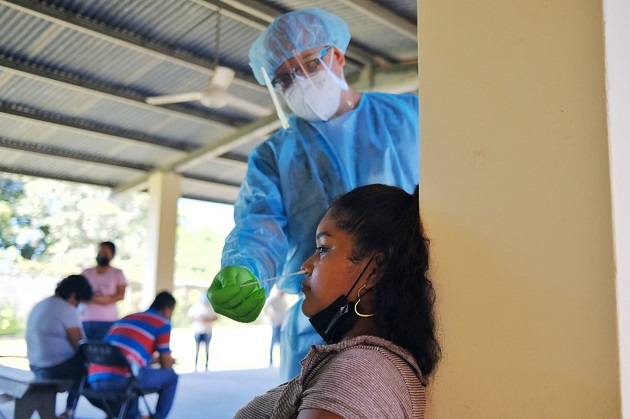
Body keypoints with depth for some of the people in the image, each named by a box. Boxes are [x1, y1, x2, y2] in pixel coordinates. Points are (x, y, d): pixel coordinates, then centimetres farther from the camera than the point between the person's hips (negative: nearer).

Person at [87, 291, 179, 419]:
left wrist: (154, 359, 52)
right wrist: (171, 360, 34)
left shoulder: (126, 318, 28)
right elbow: (166, 364, 10)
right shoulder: (163, 323, 7)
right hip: (123, 378, -7)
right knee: (171, 376, 15)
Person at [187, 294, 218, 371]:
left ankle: (206, 366, 12)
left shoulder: (211, 306, -3)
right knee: (197, 348, 1)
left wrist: (209, 319, -16)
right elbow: (190, 315, -2)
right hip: (198, 330, -1)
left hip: (208, 331, 1)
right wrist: (198, 319, -18)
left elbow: (216, 317, 2)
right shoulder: (196, 305, -5)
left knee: (207, 349, 6)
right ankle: (195, 366, 6)